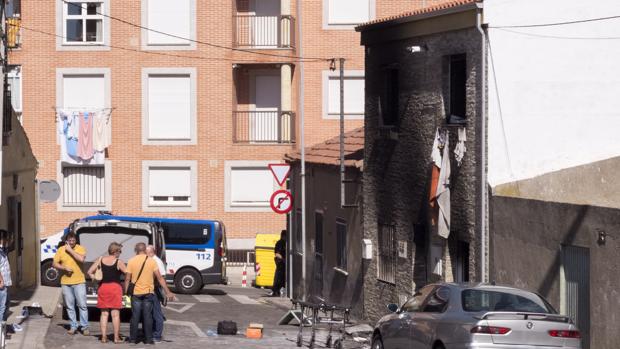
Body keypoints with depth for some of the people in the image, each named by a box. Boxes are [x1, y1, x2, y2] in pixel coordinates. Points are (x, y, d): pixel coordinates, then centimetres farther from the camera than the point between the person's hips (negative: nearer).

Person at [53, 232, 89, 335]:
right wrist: (64, 268, -9)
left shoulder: (80, 248, -2)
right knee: (70, 306, 6)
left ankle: (85, 327, 0)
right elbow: (54, 264, 8)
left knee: (82, 305, -5)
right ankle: (73, 326, 14)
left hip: (79, 281, -3)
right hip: (65, 282, 3)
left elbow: (81, 259, -21)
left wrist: (70, 250, -15)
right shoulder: (61, 250, 6)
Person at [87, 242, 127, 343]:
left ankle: (103, 337, 8)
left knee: (104, 313, 10)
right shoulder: (118, 262, -9)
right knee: (115, 314, 1)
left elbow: (90, 272, 3)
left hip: (103, 287, 4)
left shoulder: (101, 260, 3)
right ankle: (116, 338, 2)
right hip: (115, 287, -4)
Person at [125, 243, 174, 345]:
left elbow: (127, 279, -4)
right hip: (148, 292, 0)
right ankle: (148, 339, 3)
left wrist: (125, 292, 5)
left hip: (136, 293, 0)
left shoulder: (131, 261, -2)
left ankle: (133, 338, 8)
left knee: (135, 316, 6)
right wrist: (168, 292, -3)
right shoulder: (151, 261, -3)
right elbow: (159, 278, -5)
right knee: (147, 316, 4)